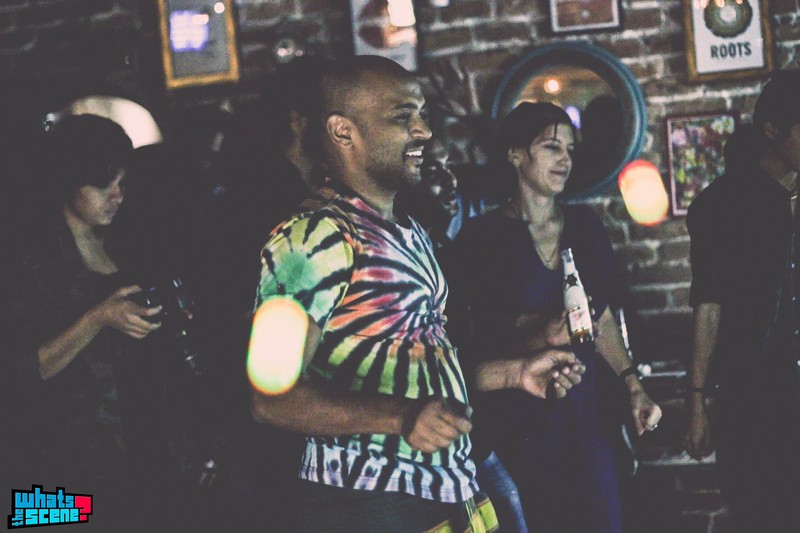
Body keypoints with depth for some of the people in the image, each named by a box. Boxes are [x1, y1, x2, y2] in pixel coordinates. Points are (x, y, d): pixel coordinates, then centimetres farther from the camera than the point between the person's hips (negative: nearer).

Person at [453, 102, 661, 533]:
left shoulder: (584, 225, 8)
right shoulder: (482, 236, -7)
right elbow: (472, 341, -8)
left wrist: (634, 387, 7)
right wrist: (539, 337, -24)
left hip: (583, 409, 4)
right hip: (515, 416, -4)